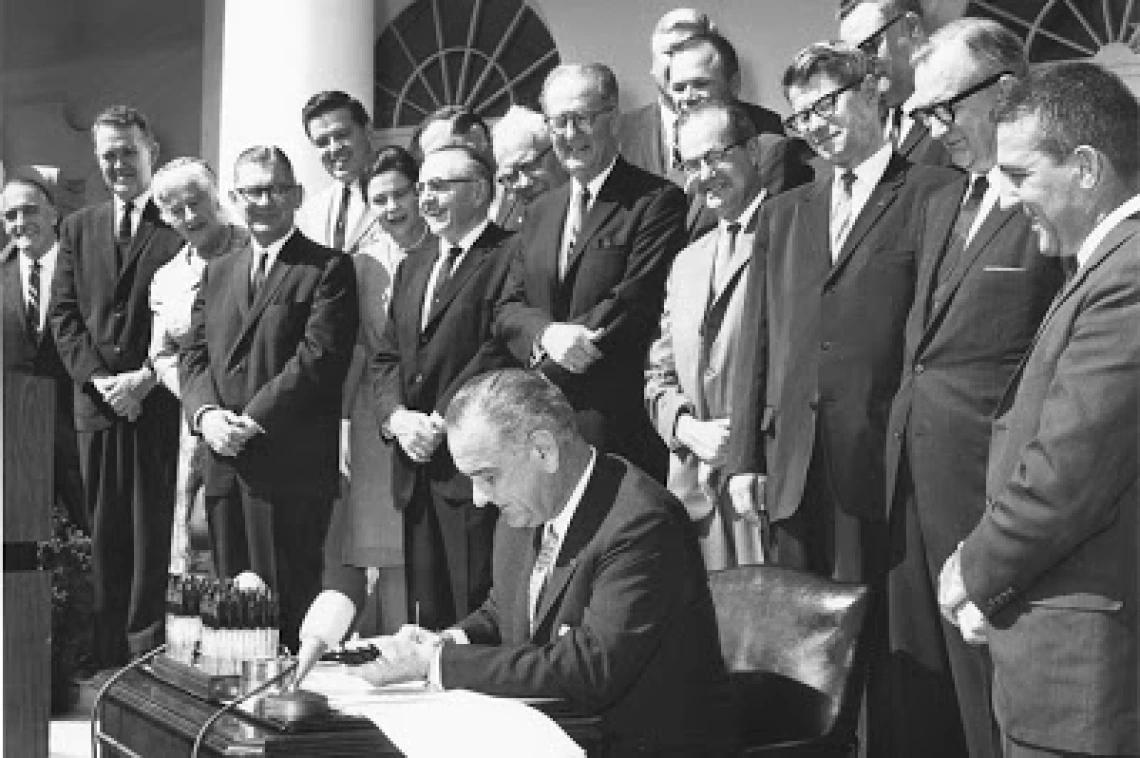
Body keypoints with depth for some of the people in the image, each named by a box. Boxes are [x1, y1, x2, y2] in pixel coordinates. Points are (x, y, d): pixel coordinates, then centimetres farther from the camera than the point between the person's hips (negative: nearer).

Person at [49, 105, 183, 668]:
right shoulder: (77, 228, 15)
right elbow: (63, 315, 9)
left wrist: (145, 378, -13)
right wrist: (98, 378, -5)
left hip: (160, 404, -4)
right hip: (97, 405, 4)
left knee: (156, 533, -2)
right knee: (104, 535, 5)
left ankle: (150, 651, 6)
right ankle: (110, 657, 12)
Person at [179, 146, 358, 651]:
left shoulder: (328, 269, -1)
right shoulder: (217, 273, 20)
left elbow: (320, 358, -12)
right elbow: (193, 355, 14)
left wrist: (252, 421, -14)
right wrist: (207, 414, -6)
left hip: (291, 467, -6)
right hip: (224, 465, 6)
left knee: (286, 604, -4)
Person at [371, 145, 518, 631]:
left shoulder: (510, 257, -4)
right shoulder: (411, 270, 22)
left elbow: (501, 350, -14)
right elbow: (386, 358, 17)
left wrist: (440, 421, -14)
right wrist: (397, 416, -2)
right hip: (415, 471, 7)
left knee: (477, 617, -7)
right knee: (425, 618, 8)